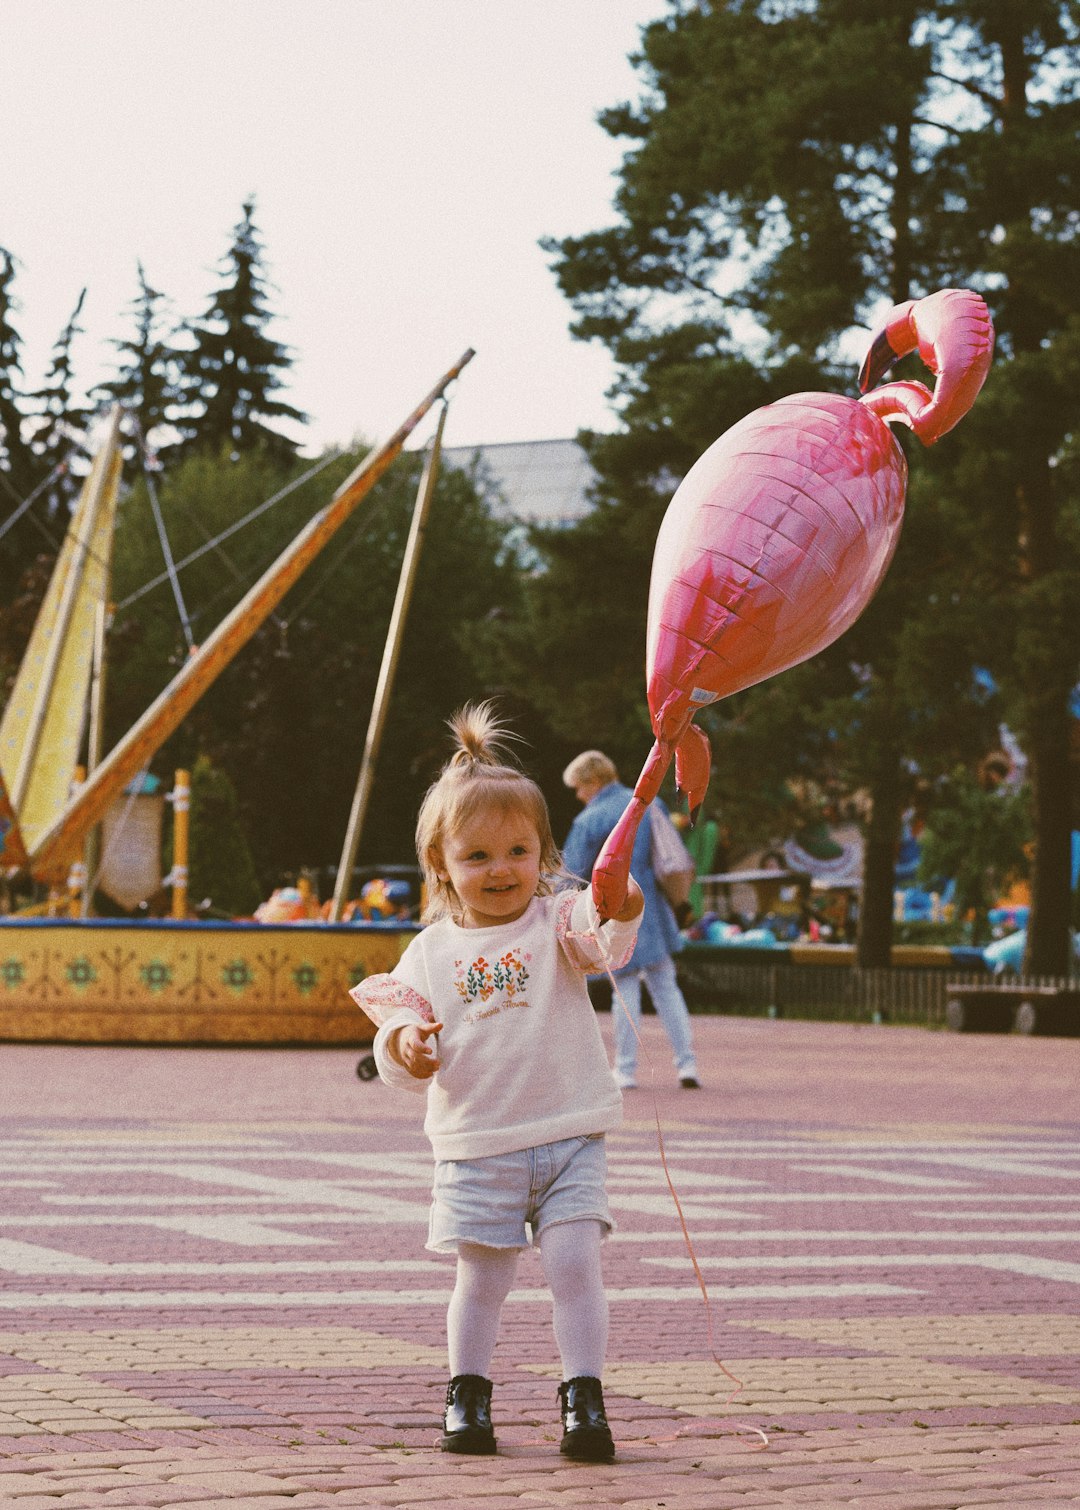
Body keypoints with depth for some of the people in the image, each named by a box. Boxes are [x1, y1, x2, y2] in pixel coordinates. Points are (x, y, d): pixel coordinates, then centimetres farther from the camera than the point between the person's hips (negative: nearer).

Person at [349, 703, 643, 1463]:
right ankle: (467, 1398, 21)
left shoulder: (557, 919, -3)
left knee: (574, 1262, -9)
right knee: (481, 1278, 6)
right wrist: (405, 1045, -16)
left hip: (569, 1136, -1)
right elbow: (400, 1019, 8)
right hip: (476, 1145, 2)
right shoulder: (431, 951, 4)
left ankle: (584, 1399, -2)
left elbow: (604, 941, -23)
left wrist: (620, 912, -46)